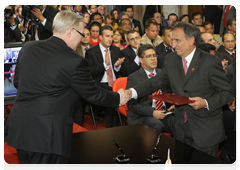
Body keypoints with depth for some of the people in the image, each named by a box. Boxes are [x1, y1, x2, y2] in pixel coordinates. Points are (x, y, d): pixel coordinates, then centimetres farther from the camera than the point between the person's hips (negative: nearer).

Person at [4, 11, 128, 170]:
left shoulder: (28, 48, 4)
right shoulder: (75, 61, -14)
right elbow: (93, 94, -2)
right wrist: (118, 98, 15)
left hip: (18, 127, 6)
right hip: (46, 134, -6)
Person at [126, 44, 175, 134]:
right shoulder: (133, 78, 1)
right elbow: (132, 105, -5)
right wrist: (152, 113, -18)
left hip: (164, 113, 4)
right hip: (141, 117, -4)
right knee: (157, 125, -35)